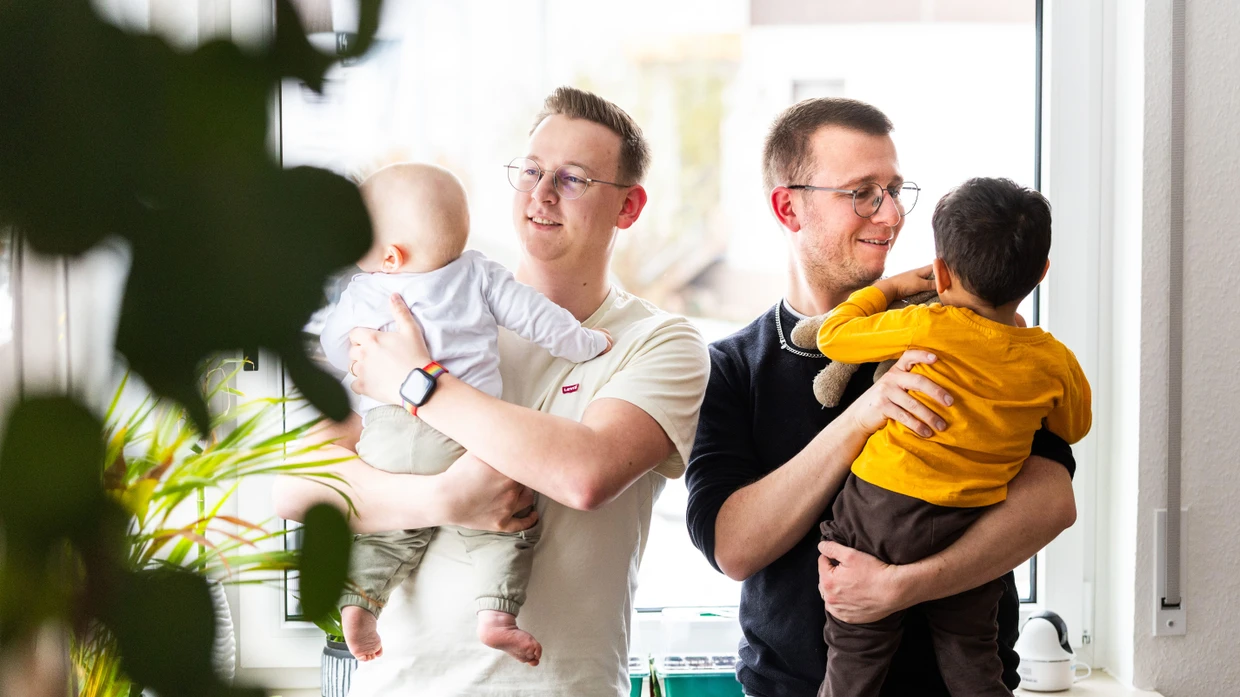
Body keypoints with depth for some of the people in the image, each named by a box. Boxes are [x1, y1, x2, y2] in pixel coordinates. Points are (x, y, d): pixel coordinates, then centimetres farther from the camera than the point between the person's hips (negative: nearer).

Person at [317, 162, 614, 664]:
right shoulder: (479, 275, 8)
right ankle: (497, 614, -11)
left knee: (388, 528, 19)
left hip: (385, 432, 2)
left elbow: (332, 348, 26)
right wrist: (586, 343, 24)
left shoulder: (360, 296, 11)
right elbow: (537, 319, 9)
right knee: (507, 521, 4)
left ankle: (358, 600, 2)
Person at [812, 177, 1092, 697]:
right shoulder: (1052, 361, -4)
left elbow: (832, 335, -2)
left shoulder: (926, 329, -16)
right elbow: (1073, 425, 18)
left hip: (880, 517, -3)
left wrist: (891, 288, 12)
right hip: (975, 529, 4)